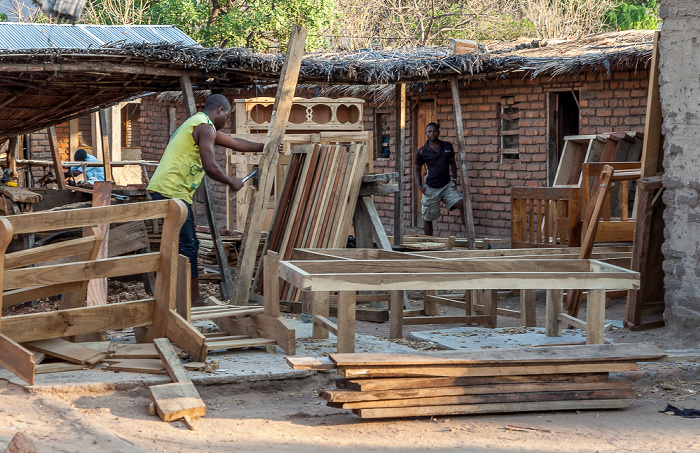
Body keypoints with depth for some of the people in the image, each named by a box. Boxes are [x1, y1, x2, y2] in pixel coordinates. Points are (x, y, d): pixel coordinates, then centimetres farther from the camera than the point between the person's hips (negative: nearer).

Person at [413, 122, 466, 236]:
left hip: (447, 186, 2)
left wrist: (454, 178, 5)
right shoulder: (422, 152, -2)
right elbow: (417, 169, 6)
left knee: (462, 205, -17)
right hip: (430, 189, -2)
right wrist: (419, 186, -7)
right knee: (428, 218, 4)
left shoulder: (448, 146, 6)